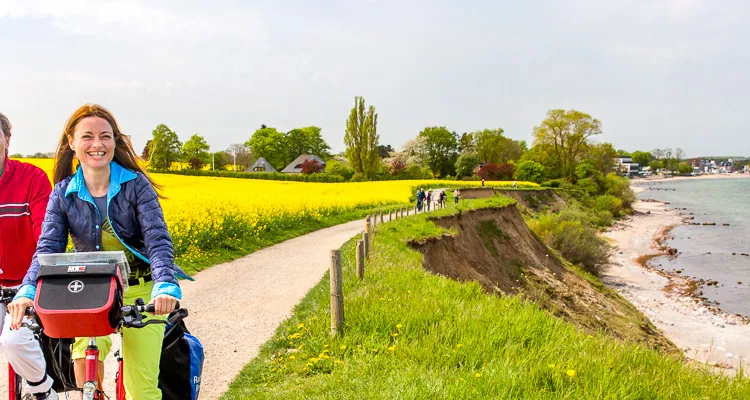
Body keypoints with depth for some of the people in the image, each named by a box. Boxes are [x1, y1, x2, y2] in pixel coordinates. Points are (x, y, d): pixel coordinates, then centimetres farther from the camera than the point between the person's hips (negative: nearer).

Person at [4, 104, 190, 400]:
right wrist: (28, 291, -29)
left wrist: (165, 285, -37)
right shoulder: (63, 193, 0)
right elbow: (48, 247, -9)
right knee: (84, 356, -30)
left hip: (140, 290, -1)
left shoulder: (136, 184, -8)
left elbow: (157, 239, -18)